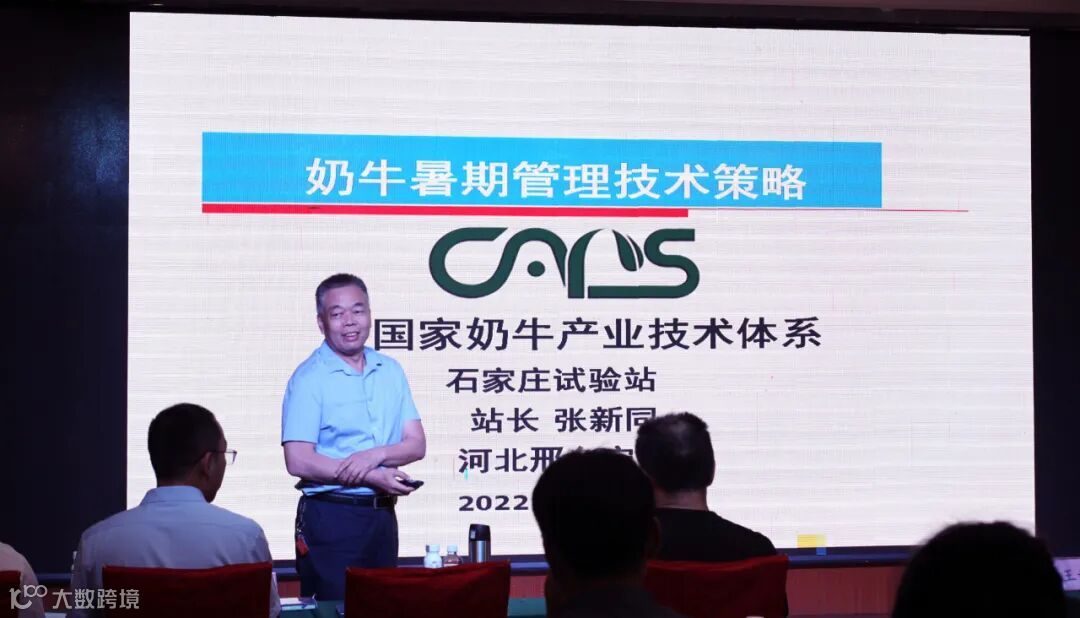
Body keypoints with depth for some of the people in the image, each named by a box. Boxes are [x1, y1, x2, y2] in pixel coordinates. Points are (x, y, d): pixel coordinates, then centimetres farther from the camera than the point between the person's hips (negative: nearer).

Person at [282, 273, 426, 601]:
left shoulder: (390, 371, 10)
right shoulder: (309, 378, -7)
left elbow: (416, 444, 6)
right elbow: (298, 461, -15)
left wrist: (376, 454, -16)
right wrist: (372, 478, -19)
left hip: (382, 515, 5)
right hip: (331, 518, -5)